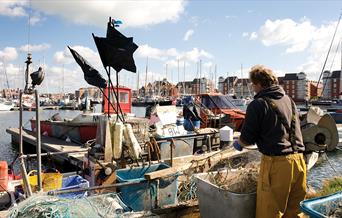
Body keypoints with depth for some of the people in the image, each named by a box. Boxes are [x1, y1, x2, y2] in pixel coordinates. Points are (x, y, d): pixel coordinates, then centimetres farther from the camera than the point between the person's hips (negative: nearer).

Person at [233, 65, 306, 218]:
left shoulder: (257, 105, -8)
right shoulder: (288, 100, 14)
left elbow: (247, 138, -6)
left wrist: (238, 143, 17)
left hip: (276, 162, -7)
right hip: (298, 159, 7)